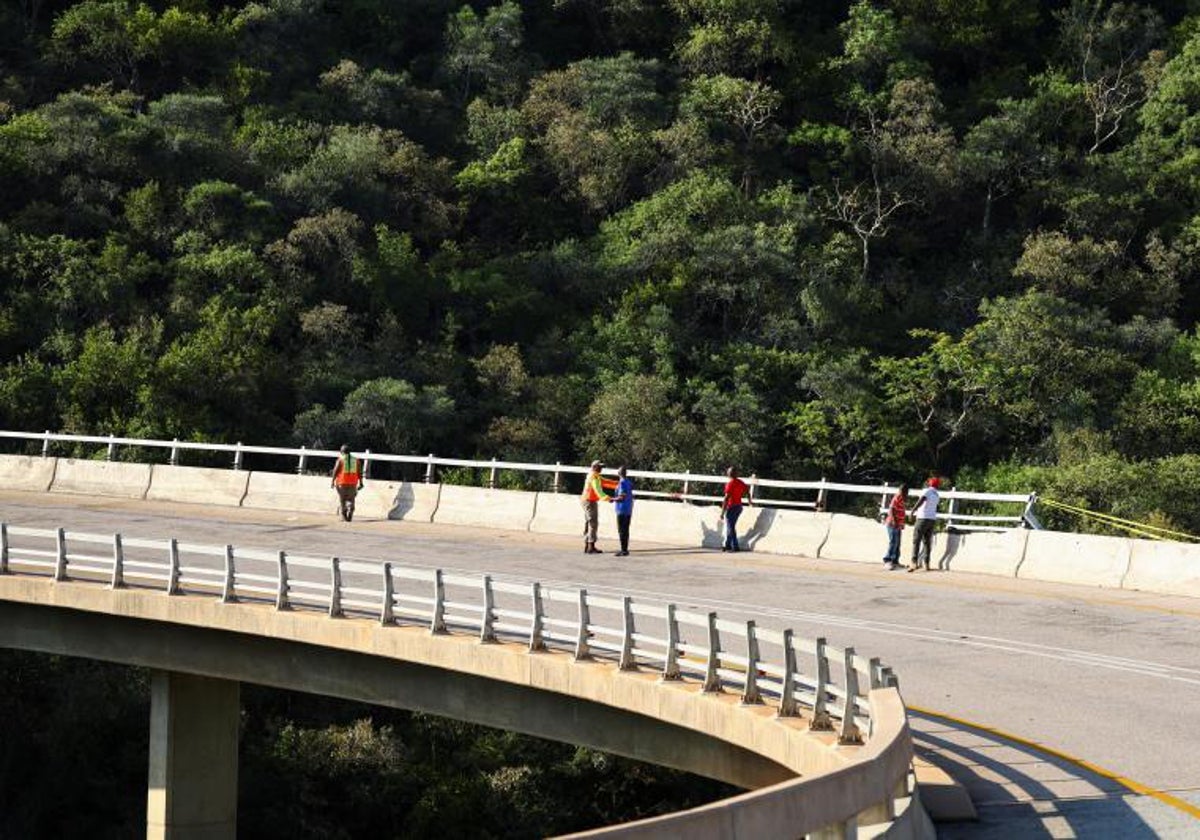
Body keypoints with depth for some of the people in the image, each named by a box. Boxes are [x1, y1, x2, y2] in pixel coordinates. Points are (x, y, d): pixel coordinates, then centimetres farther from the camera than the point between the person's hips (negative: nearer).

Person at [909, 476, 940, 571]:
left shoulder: (927, 491, -6)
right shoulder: (937, 495, 17)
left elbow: (921, 500, -25)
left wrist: (913, 510, -32)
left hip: (923, 518, -7)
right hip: (932, 520, 7)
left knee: (916, 541, -10)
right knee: (928, 542, 12)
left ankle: (914, 563, -22)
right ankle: (927, 564, 10)